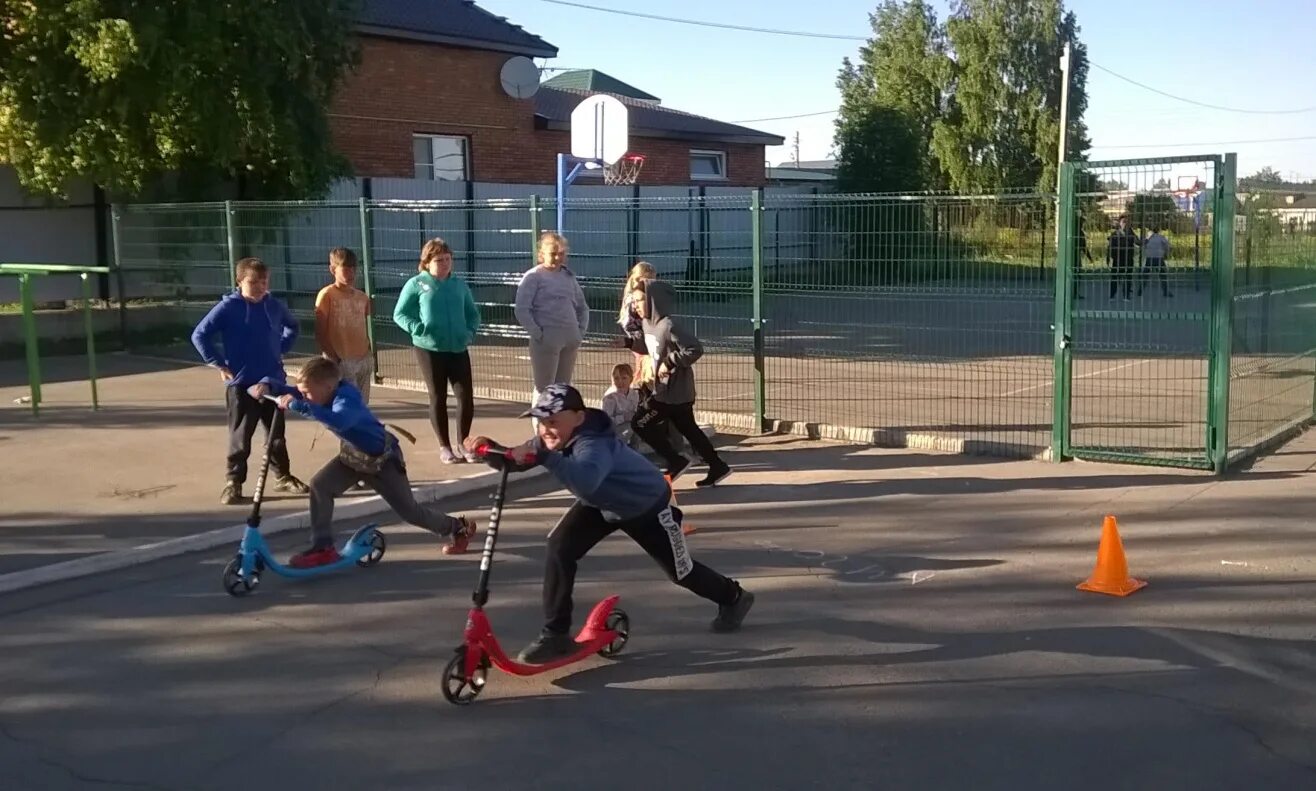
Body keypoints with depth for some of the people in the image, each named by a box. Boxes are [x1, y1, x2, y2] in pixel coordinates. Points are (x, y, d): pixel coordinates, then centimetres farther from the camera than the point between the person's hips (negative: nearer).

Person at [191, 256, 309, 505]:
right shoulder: (228, 307, -10)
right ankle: (233, 482, 12)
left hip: (274, 382, 4)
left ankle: (283, 477, 27)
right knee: (240, 437, 2)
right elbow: (199, 335, -10)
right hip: (240, 384, -4)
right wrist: (219, 364, -10)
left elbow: (292, 326, 24)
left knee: (277, 434, 14)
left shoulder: (274, 305, 2)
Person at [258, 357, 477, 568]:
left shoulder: (347, 400, -37)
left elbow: (338, 421, -60)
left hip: (383, 460, -8)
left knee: (409, 510, 2)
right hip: (352, 456, 8)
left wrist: (298, 405, -60)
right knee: (320, 485, -14)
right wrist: (266, 386, -25)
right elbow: (290, 393, -4)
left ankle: (459, 527, 26)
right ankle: (323, 548, -8)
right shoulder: (322, 394, -12)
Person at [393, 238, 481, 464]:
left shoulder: (459, 284, 8)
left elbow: (473, 313, 16)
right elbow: (399, 314, -2)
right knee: (438, 397, 5)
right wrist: (419, 329, -16)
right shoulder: (416, 284, -2)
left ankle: (463, 444, 15)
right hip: (429, 349, -3)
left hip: (459, 349, 3)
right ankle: (444, 447, 17)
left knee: (466, 396, -2)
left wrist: (471, 331, -2)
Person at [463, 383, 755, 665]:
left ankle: (733, 597, 42)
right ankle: (556, 635, -9)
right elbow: (514, 460, -14)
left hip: (647, 506, -7)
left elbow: (584, 481, -66)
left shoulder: (594, 443, -44)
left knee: (680, 572, 10)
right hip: (601, 505, 7)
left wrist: (543, 457, -72)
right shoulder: (552, 441, -17)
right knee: (560, 548, -17)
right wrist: (490, 447, -33)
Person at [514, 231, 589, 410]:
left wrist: (582, 331, 10)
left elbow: (582, 307, 22)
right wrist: (537, 333, -15)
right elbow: (522, 310, -12)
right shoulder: (533, 277, -4)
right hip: (546, 340, -6)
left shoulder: (569, 276, 14)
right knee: (544, 389, -2)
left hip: (570, 340, 6)